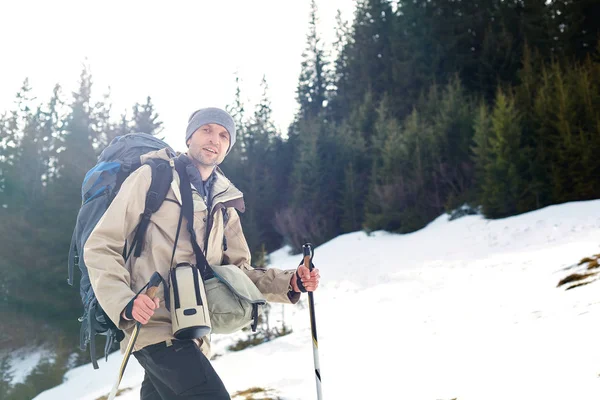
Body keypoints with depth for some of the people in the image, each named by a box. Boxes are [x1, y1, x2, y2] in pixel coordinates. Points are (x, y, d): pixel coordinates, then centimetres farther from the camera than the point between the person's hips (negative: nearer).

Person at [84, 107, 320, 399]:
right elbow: (101, 246, -5)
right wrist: (124, 302, -21)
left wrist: (289, 283, -1)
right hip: (156, 324, -7)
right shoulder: (154, 177, -2)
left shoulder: (224, 205, 17)